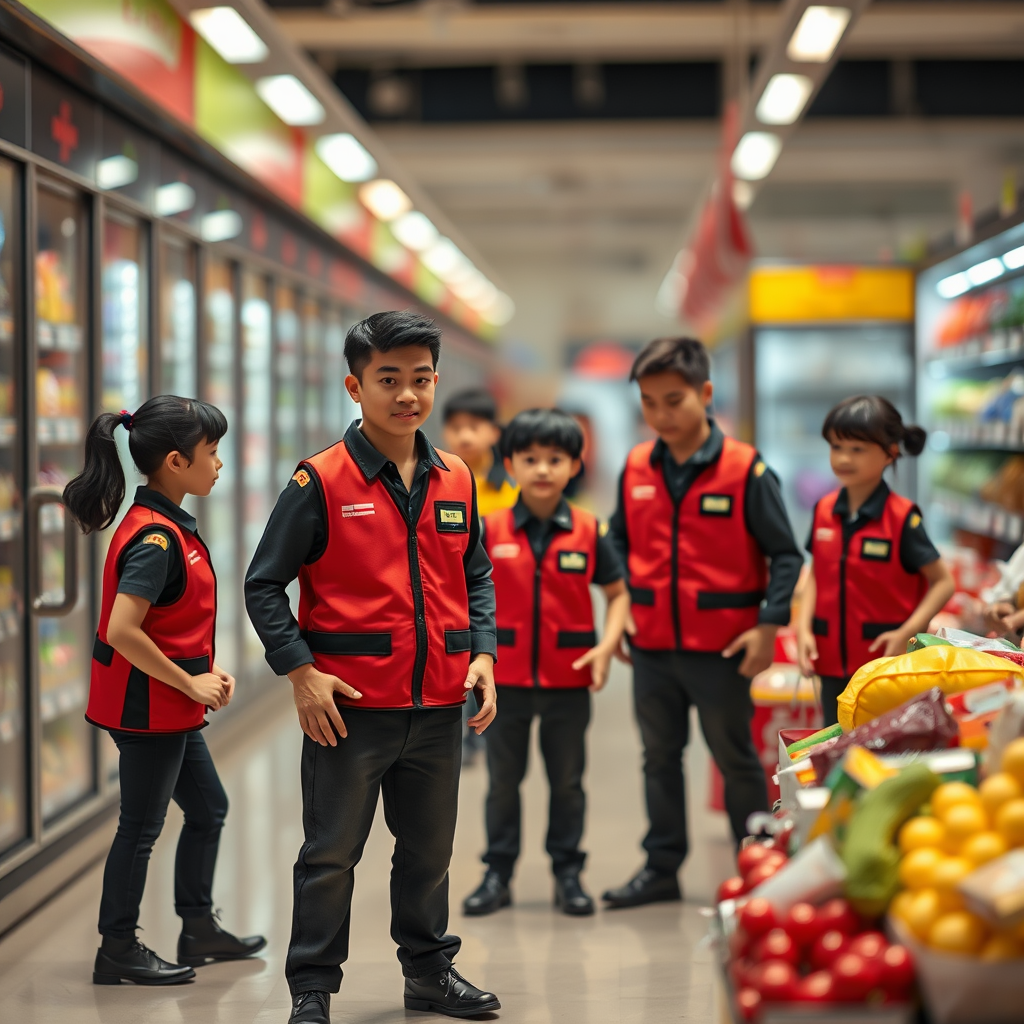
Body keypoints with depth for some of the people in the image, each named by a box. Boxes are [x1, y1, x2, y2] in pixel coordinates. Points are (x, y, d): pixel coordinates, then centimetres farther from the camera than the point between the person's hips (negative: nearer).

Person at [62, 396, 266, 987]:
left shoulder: (170, 527, 8)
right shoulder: (155, 539, -23)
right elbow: (122, 631, -29)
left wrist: (209, 668, 3)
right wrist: (188, 682, -19)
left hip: (171, 706, 10)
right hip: (148, 706, -10)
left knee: (208, 809, 19)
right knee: (142, 825, 2)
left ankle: (200, 930, 32)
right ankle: (118, 950, 14)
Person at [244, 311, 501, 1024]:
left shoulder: (456, 481, 7)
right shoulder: (322, 482, -8)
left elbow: (476, 576, 17)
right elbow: (264, 584, -6)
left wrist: (483, 653, 4)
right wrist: (301, 672, -13)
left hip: (439, 706, 5)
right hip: (350, 705, -5)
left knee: (429, 849, 17)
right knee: (331, 854, 4)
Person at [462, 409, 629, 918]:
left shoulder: (588, 532, -3)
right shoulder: (490, 531, -3)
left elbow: (618, 593, 4)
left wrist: (607, 646, -11)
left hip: (569, 680, 0)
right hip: (506, 679, 0)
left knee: (567, 781, 10)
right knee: (503, 780, 10)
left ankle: (568, 873, 21)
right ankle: (498, 872, 19)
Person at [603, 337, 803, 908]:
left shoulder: (746, 470, -11)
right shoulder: (636, 469, 2)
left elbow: (784, 555, -7)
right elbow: (620, 541, 15)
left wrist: (769, 626, -13)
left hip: (721, 648, -4)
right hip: (652, 646, 5)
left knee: (737, 760, 7)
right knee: (660, 758, 14)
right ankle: (662, 867, 25)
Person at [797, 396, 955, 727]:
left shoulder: (902, 517, -11)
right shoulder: (825, 511, 3)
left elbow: (942, 582, -8)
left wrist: (906, 633, -18)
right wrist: (804, 627, -2)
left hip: (887, 665, -5)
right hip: (834, 665, 5)